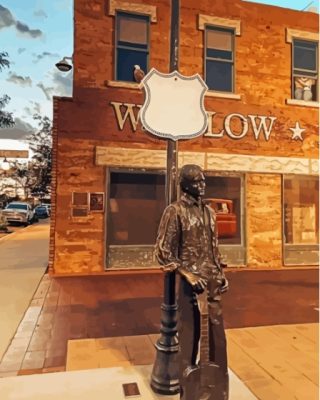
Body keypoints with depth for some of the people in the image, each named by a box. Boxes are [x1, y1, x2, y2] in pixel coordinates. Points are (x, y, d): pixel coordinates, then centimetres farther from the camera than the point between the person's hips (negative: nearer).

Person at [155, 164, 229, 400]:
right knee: (189, 337, 8)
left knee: (217, 336, 15)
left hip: (213, 282, 6)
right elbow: (163, 251, -12)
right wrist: (187, 274, -17)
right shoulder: (175, 211, -10)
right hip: (191, 283, -6)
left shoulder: (209, 211, 10)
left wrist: (221, 273, 9)